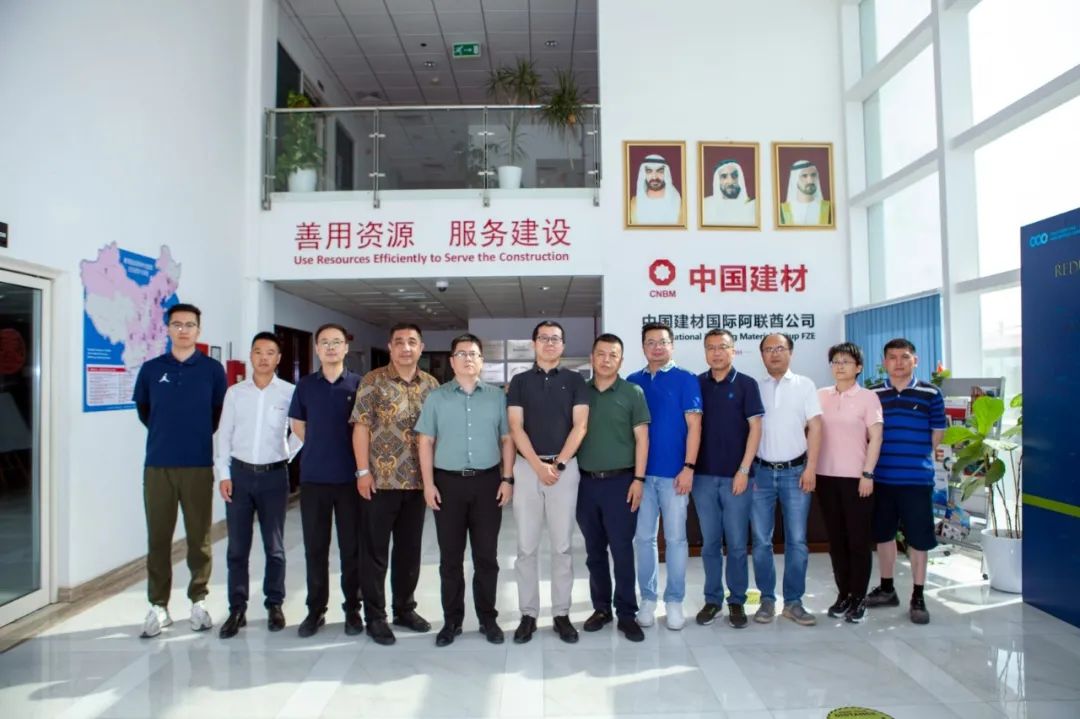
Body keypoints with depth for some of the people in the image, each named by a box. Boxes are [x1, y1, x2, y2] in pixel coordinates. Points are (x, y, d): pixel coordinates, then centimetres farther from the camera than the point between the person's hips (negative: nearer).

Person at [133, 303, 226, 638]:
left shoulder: (213, 369, 1)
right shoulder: (151, 369, 4)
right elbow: (143, 410, 17)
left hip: (199, 465, -1)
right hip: (158, 465, 1)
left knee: (199, 536, 5)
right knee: (158, 537, 5)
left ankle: (198, 601, 19)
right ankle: (158, 605, 16)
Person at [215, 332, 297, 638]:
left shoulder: (289, 392, -3)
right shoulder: (234, 392, 3)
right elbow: (224, 434, 4)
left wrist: (287, 457, -5)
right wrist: (224, 474, 0)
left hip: (274, 475, -2)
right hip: (240, 473, 2)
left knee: (274, 547, 8)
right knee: (237, 547, 7)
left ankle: (274, 605, 22)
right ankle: (237, 608, 19)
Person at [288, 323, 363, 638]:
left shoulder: (358, 384, -1)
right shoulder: (305, 385, 5)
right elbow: (297, 425, 14)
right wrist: (319, 450, 7)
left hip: (349, 477, -1)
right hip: (313, 477, 2)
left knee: (351, 547, 6)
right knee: (315, 547, 9)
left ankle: (353, 609, 19)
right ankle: (315, 609, 22)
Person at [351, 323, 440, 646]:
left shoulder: (431, 384, 7)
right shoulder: (373, 381, -4)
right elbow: (361, 427, -7)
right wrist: (363, 471, -12)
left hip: (417, 481, 4)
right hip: (379, 480, -4)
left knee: (410, 549, 14)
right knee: (375, 551, 6)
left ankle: (405, 608, 29)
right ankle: (375, 616, 18)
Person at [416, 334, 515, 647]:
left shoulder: (497, 396, 5)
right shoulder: (436, 397, 5)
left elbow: (507, 440, 6)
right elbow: (425, 442, 3)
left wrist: (507, 479, -2)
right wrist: (428, 483, -4)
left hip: (488, 481, 0)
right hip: (448, 482, 0)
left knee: (486, 556, 8)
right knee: (450, 557, 7)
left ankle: (488, 618, 21)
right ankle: (451, 620, 20)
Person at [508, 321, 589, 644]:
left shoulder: (574, 380, 6)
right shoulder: (520, 382, 8)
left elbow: (579, 426, -2)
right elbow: (516, 428, -1)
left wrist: (559, 464, -11)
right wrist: (538, 466, -12)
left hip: (565, 467, 0)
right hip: (527, 466, 1)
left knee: (562, 545, 4)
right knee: (526, 546, 4)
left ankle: (561, 614, 15)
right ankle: (528, 614, 14)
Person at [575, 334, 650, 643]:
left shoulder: (633, 393, 0)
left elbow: (641, 438, -2)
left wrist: (638, 479, -8)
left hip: (620, 481, -3)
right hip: (585, 481, 3)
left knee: (622, 550, 0)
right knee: (594, 551, 11)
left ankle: (626, 614, 11)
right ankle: (601, 607, 24)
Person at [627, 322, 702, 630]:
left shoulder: (686, 380, 0)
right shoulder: (632, 382, 9)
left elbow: (693, 425, -4)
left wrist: (688, 467, -12)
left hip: (674, 472, -2)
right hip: (641, 472, 3)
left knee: (675, 538, 4)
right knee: (644, 538, 7)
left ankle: (674, 600, 16)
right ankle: (647, 599, 19)